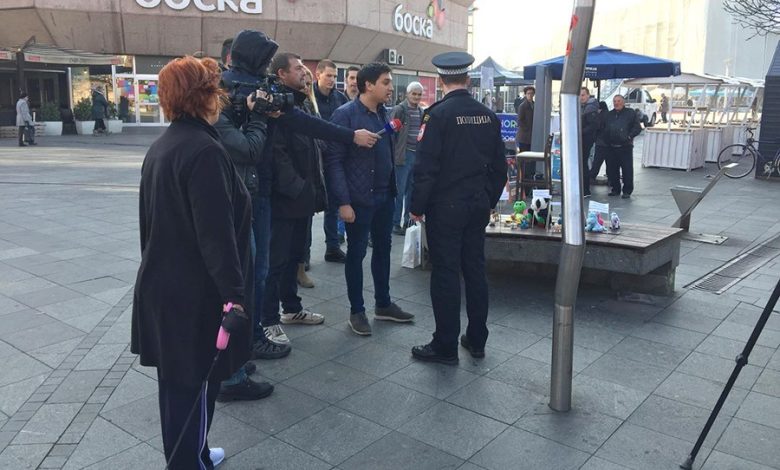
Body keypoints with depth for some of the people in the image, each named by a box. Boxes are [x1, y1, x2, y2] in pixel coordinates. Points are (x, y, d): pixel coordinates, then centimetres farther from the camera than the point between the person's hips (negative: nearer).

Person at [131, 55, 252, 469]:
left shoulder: (160, 147, 10)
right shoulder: (204, 150, -19)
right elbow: (216, 233, -25)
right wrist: (234, 293, -24)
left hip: (163, 284, 10)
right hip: (196, 293, -10)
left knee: (177, 380, 20)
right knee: (195, 382, 4)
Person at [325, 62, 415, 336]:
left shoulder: (383, 113, 9)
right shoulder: (345, 114, -12)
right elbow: (334, 161, -14)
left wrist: (393, 189, 9)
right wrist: (343, 201, -18)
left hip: (385, 196, 7)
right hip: (359, 198, -7)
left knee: (383, 248, 15)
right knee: (356, 253, 5)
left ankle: (383, 304, 30)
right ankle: (356, 311, 19)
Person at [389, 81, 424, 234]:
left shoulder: (422, 112, 15)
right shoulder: (399, 110, -4)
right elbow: (392, 133, -8)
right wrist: (393, 156, -13)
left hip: (418, 155, 6)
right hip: (403, 155, -6)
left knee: (412, 191, 11)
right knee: (399, 191, -1)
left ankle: (409, 222, 19)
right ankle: (396, 223, 7)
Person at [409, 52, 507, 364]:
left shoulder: (438, 115, -13)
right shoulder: (488, 115, 5)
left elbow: (426, 166, -15)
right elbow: (498, 166, 10)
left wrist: (417, 206, -6)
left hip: (445, 206, -6)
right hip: (478, 205, 6)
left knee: (446, 274, 1)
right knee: (475, 270, 13)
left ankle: (445, 347, 10)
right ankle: (477, 340, 24)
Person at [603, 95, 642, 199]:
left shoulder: (631, 113, 2)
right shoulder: (609, 115, 16)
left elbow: (637, 127, -2)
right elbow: (603, 128, 19)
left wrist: (629, 136, -14)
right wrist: (606, 139, 4)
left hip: (625, 147, -5)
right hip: (611, 147, 5)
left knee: (627, 170, -4)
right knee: (612, 170, 8)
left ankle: (627, 191, 4)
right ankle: (615, 189, 20)